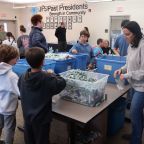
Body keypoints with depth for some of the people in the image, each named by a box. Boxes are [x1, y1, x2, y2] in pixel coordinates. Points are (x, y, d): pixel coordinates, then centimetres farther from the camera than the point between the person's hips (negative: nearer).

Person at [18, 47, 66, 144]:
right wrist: (52, 75, -1)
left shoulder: (23, 78, -10)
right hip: (42, 118, -4)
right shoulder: (47, 78, -26)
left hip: (27, 116, 4)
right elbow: (62, 83, -15)